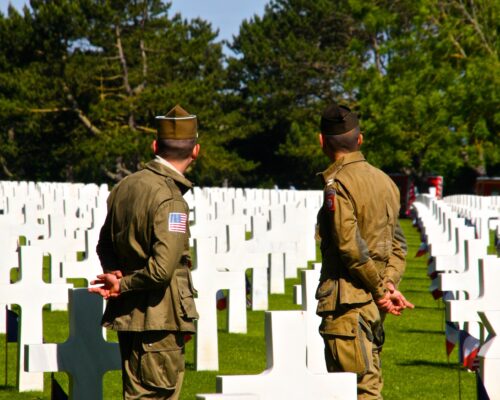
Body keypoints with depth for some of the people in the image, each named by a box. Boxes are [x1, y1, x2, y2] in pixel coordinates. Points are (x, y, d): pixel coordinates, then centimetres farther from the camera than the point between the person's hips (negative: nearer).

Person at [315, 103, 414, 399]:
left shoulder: (337, 183, -12)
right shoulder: (384, 181, 14)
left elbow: (351, 247, -18)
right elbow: (398, 244, 14)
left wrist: (381, 289, -9)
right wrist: (389, 283, 2)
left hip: (348, 303, -8)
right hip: (375, 306, 8)